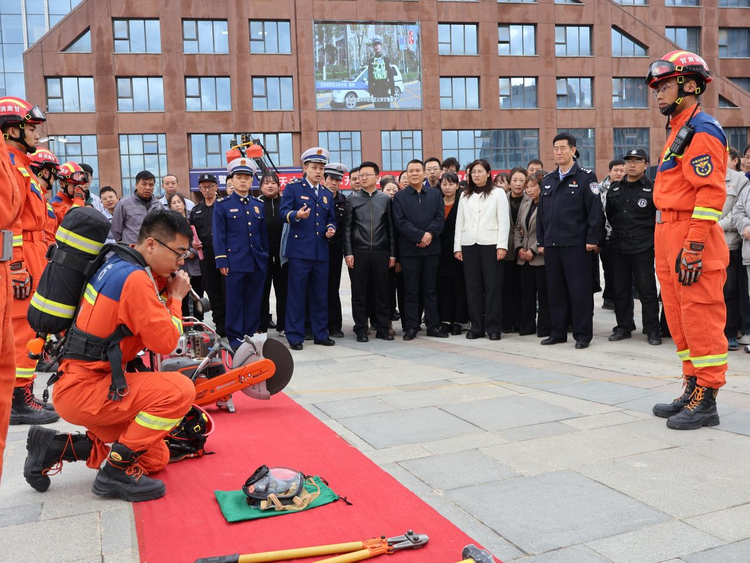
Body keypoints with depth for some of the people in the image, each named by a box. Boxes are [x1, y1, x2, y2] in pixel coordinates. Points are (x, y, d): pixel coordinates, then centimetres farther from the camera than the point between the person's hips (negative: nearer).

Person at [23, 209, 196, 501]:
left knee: (155, 458, 13)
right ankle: (118, 470, -11)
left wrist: (165, 287, -1)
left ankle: (54, 447, 16)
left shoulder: (118, 265, 9)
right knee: (180, 391, -22)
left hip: (82, 382, 10)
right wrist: (175, 298, -4)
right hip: (83, 390, -10)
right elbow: (165, 342, -18)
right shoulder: (135, 279, -20)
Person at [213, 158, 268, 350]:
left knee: (254, 300, 7)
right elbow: (219, 235, -1)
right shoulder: (222, 205, 3)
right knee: (235, 300, 0)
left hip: (258, 262, 4)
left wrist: (266, 257, 12)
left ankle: (251, 334, 16)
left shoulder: (259, 205, 14)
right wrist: (221, 261, -8)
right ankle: (235, 337, 8)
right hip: (235, 261, -3)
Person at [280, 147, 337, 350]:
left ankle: (320, 334, 19)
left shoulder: (327, 194, 19)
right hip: (299, 250, -5)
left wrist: (331, 228, 0)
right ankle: (294, 336, 5)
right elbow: (284, 213, -11)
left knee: (320, 295, 10)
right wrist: (296, 215, -32)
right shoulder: (292, 188, 1)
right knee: (297, 294, -2)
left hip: (321, 251, 5)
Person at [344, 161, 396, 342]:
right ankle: (361, 330, 10)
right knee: (359, 293, 2)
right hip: (359, 253, -1)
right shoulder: (352, 199, 6)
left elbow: (390, 228, 9)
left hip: (380, 253, 1)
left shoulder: (385, 199, 8)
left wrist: (392, 253, 5)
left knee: (381, 292, 4)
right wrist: (348, 253, -4)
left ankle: (382, 328, 13)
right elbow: (347, 228, 4)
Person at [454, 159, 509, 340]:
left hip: (490, 244, -3)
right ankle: (476, 327, 10)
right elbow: (459, 222, 13)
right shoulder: (465, 196, 15)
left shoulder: (498, 193, 5)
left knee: (493, 286, -3)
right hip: (469, 245, 4)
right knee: (473, 287, 4)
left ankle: (493, 327, 3)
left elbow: (504, 221, -1)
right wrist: (457, 247, 6)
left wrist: (502, 245, -10)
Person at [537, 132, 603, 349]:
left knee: (580, 290, -1)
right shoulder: (547, 180, 15)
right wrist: (540, 241, 12)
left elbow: (595, 211, -7)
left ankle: (583, 335, 6)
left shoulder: (585, 178, -2)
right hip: (551, 244, 5)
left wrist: (592, 239, -13)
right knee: (555, 290, 9)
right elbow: (541, 213, 17)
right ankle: (557, 332, 18)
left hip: (576, 244, -5)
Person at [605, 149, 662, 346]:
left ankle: (652, 330, 6)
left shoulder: (652, 189, -2)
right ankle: (623, 327, 19)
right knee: (620, 289, 9)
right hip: (617, 246, 5)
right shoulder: (614, 188, 13)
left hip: (642, 248, -5)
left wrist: (647, 235, 1)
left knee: (647, 289, -2)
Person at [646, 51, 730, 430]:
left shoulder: (702, 131, -11)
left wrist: (693, 248, -23)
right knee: (679, 318, 14)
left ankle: (706, 402, 4)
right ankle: (693, 388, 25)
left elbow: (710, 193, -19)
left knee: (700, 318, -4)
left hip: (692, 238, -10)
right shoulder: (678, 131, 20)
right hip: (670, 239, 10)